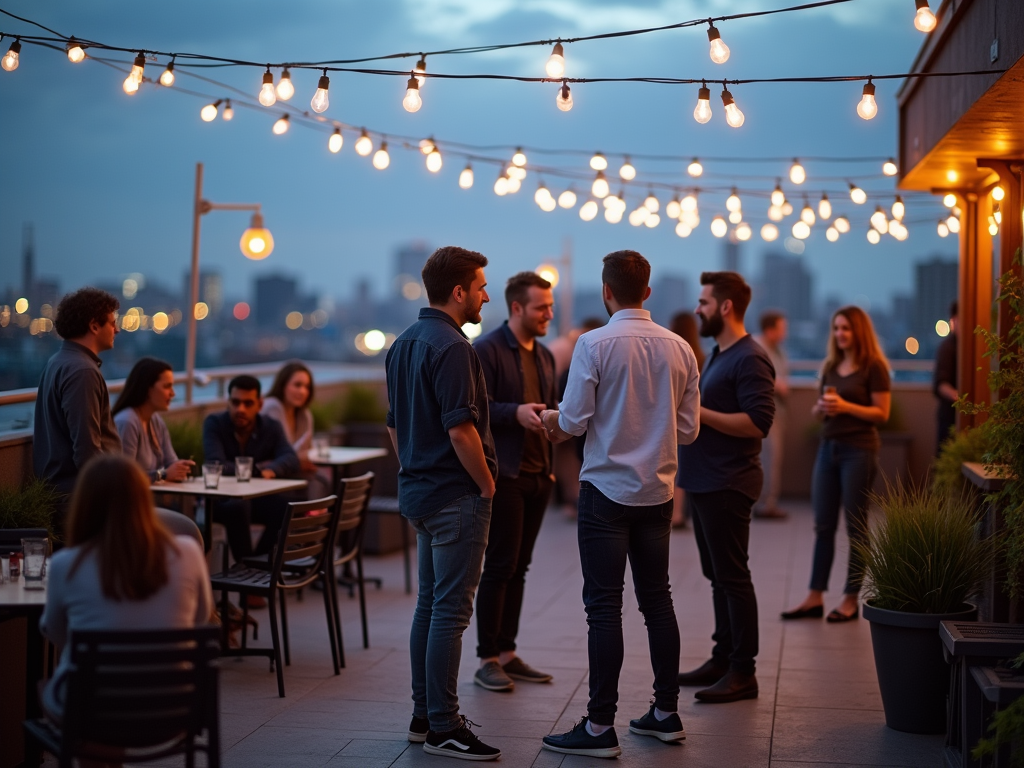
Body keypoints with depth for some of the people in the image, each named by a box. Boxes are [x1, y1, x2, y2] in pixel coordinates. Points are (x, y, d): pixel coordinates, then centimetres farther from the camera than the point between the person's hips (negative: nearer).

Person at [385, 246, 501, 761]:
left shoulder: (402, 345, 13)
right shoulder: (450, 347, -17)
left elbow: (394, 424, 18)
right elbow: (461, 430, -23)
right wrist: (487, 484, -12)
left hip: (418, 491, 10)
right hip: (457, 496, -10)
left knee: (429, 604, 15)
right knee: (450, 611, -5)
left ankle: (425, 715, 22)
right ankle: (443, 728, -1)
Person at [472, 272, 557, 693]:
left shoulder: (544, 355, 16)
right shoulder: (487, 350, -9)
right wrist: (516, 412, -28)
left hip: (538, 474, 7)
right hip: (503, 474, -7)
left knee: (517, 568, 11)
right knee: (499, 567, -3)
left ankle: (507, 653, 18)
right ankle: (487, 660, 5)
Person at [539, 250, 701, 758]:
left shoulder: (594, 344, -12)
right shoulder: (679, 348, 3)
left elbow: (574, 420, -13)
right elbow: (688, 429, 7)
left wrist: (550, 419, 9)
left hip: (608, 489, -5)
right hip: (657, 491, 5)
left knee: (604, 606, -2)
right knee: (657, 598, 14)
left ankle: (600, 726, 0)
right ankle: (666, 712, 21)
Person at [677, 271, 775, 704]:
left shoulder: (750, 359, -15)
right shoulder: (717, 354, 17)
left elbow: (758, 422, -24)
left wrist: (698, 412, -21)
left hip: (727, 485, -10)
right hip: (703, 482, 10)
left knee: (732, 577, -5)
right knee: (716, 575, 15)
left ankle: (742, 673, 2)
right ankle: (723, 658, 24)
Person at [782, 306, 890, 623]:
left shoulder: (874, 367, -5)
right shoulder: (830, 367, 14)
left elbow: (882, 413, -9)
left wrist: (845, 406, -19)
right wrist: (822, 407, -4)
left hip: (859, 451, -6)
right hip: (828, 447, 6)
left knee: (856, 526, 1)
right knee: (823, 524, 6)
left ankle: (851, 600, 7)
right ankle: (815, 597, 9)